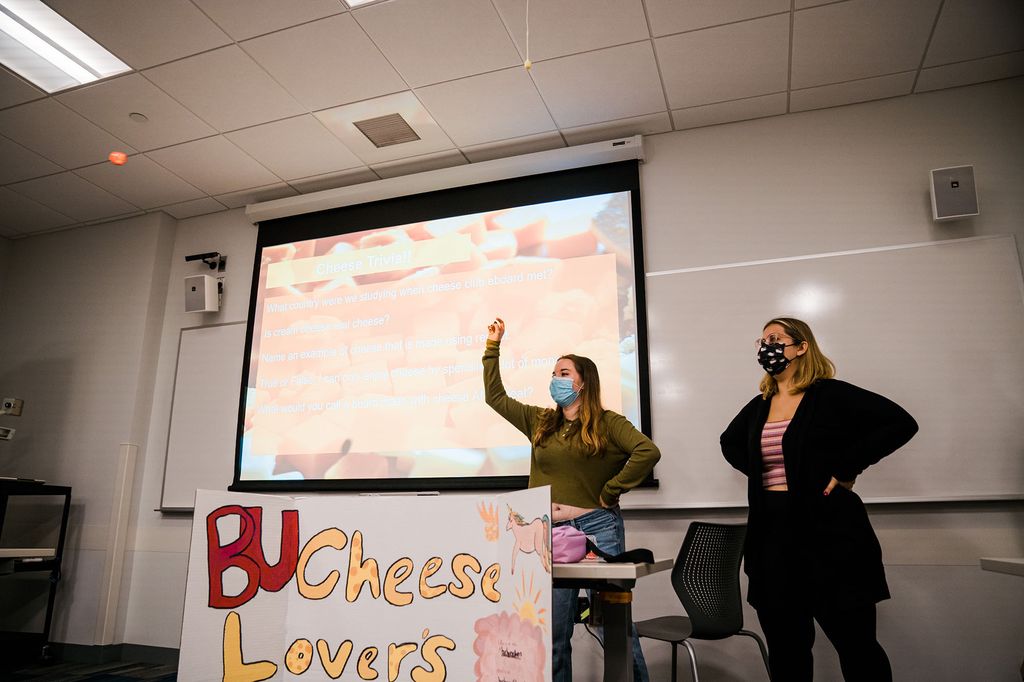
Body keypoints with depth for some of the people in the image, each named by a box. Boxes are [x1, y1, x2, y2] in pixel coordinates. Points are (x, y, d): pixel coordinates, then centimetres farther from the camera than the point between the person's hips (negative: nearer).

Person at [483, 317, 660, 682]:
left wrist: (609, 494, -13)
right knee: (553, 632, 9)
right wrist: (493, 346, 15)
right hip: (550, 530, 4)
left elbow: (648, 451, -16)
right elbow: (495, 396, 17)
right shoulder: (540, 421, 12)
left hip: (597, 527, -4)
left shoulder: (607, 423, -2)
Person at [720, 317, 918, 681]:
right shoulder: (759, 406, 11)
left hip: (829, 531, -5)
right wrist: (759, 471, 10)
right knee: (785, 647, 13)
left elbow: (900, 423, -14)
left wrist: (846, 468, -15)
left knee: (856, 644, 6)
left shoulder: (831, 395, -6)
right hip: (773, 535, 6)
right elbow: (730, 443, 28)